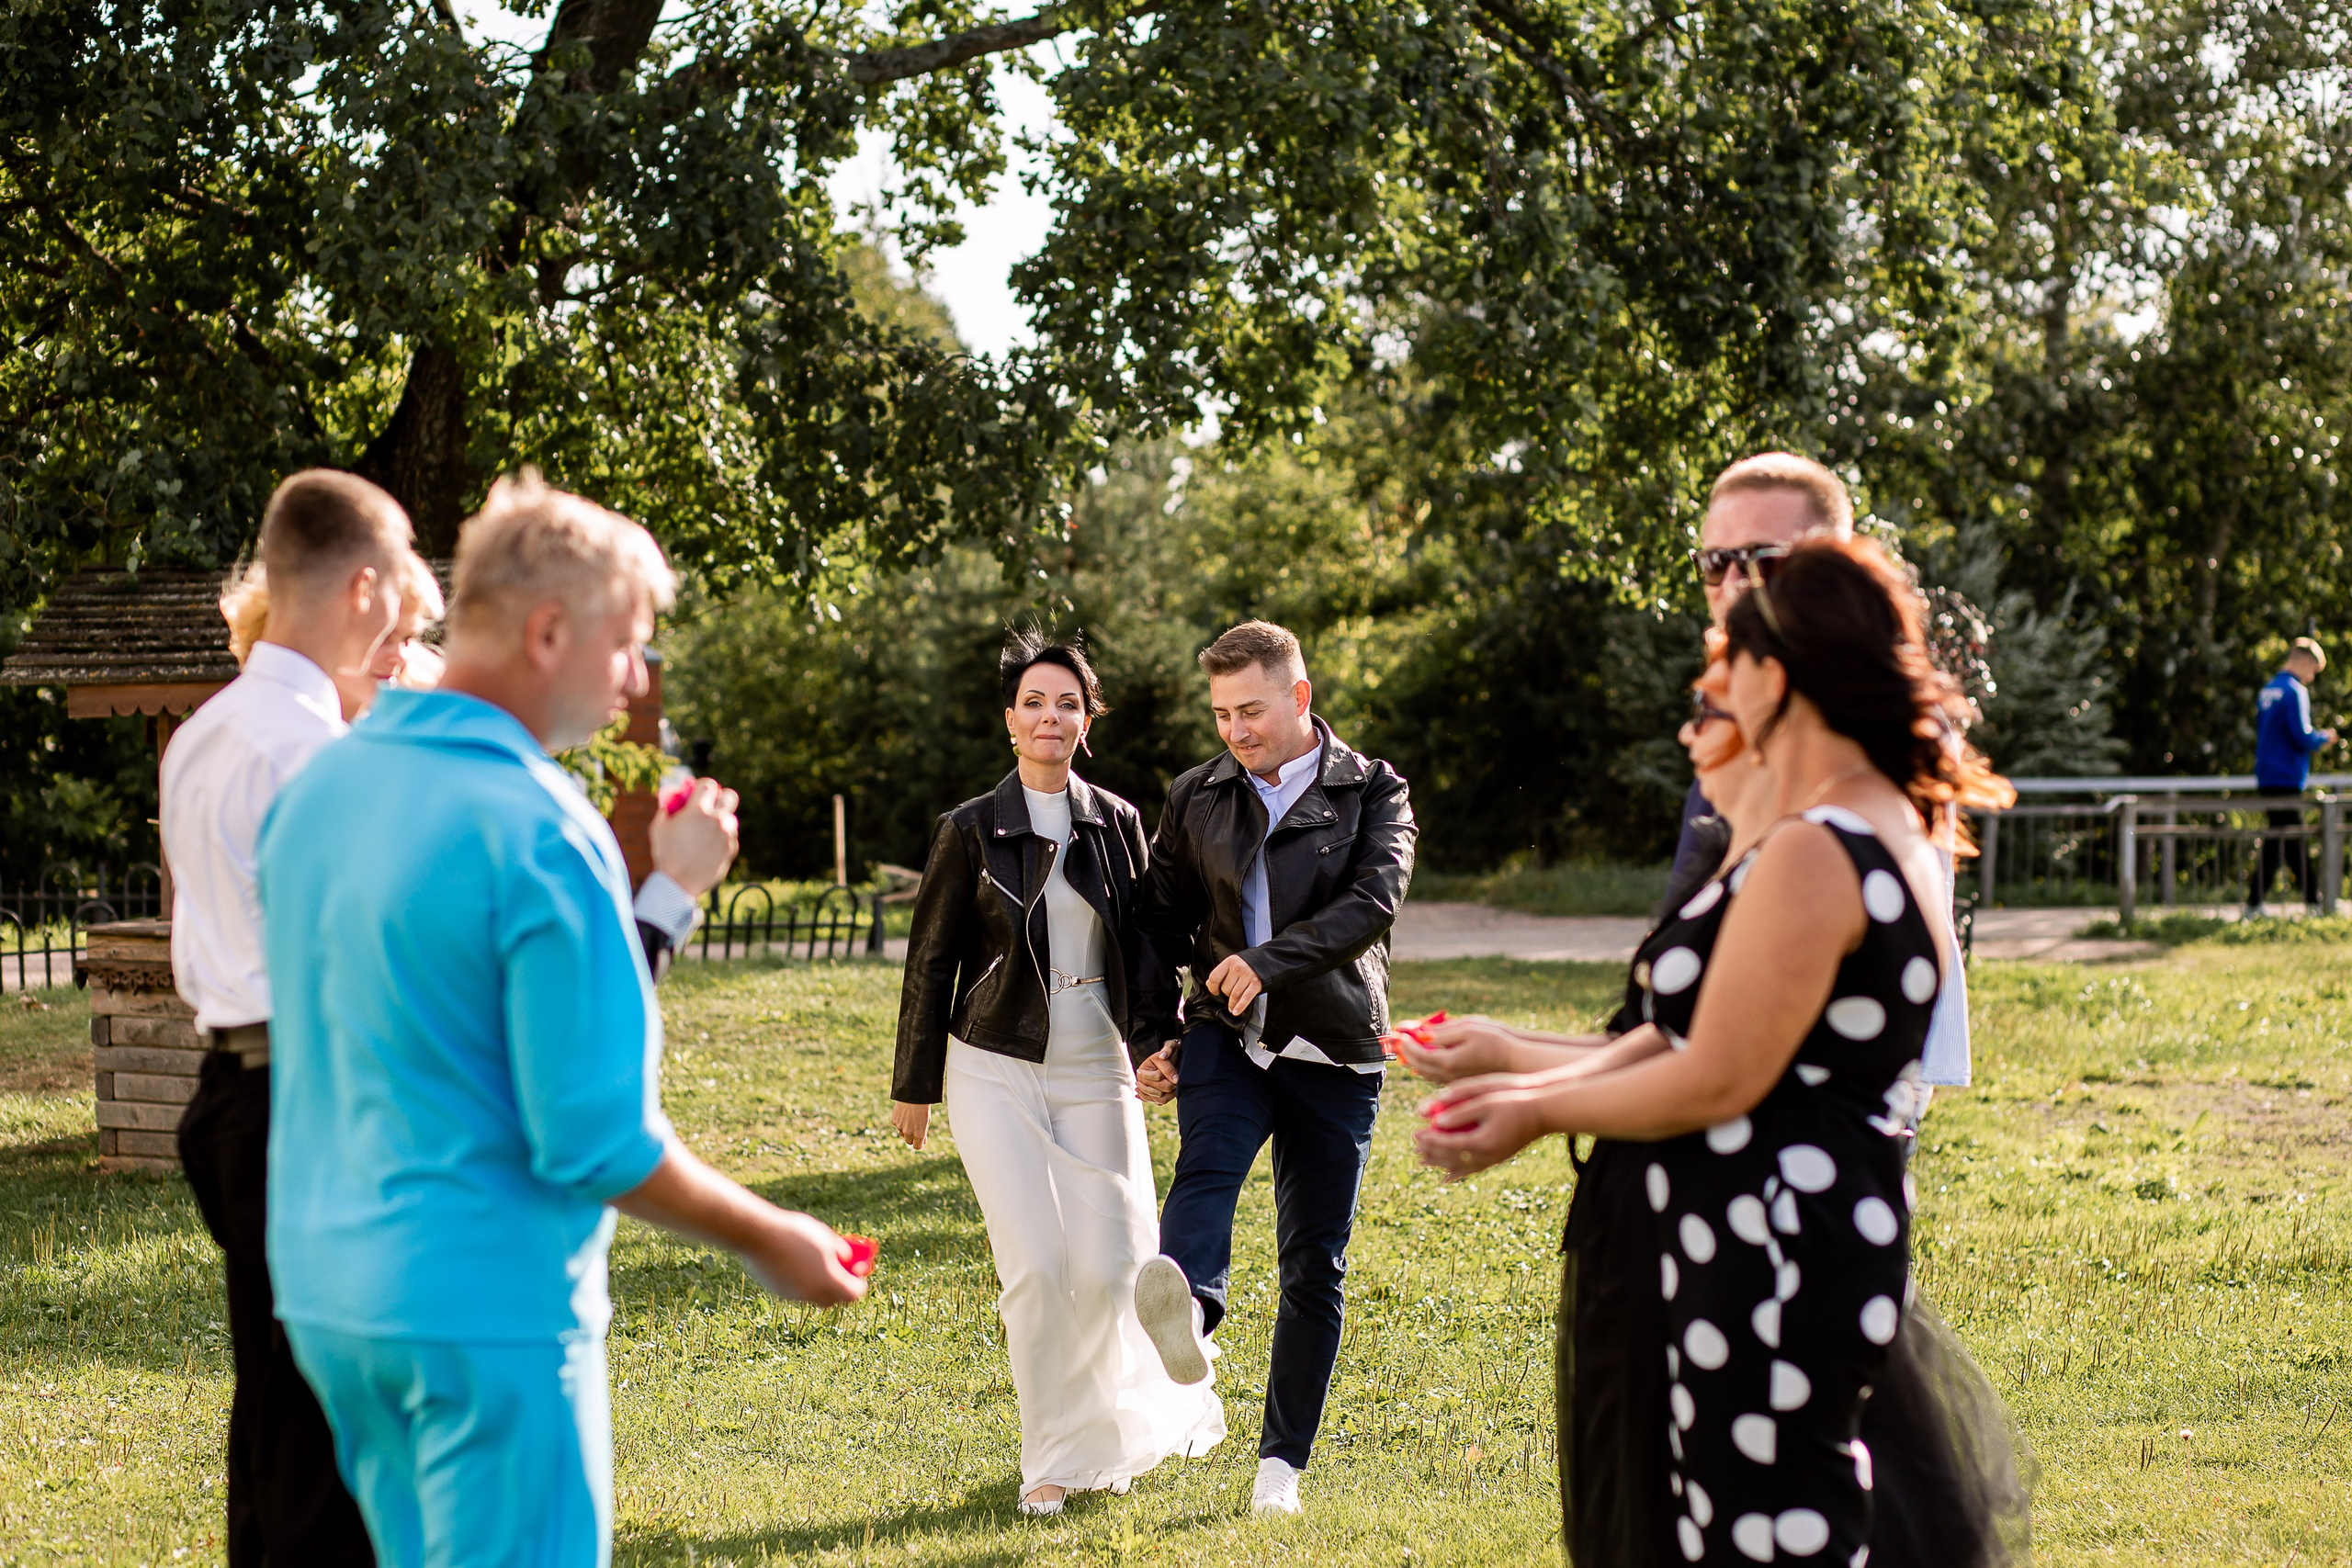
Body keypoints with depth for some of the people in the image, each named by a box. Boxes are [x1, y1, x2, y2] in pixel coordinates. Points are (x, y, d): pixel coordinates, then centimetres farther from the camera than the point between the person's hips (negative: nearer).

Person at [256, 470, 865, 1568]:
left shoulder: (317, 788, 7)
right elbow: (598, 1140, -19)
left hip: (327, 1285, 8)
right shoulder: (537, 831, -18)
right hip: (482, 1306, -8)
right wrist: (766, 1239, -5)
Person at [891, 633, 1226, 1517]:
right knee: (1037, 1266, -10)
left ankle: (1104, 1437, 23)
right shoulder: (971, 831, -2)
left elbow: (1141, 946, 13)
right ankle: (1053, 1460, 6)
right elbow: (930, 963, 3)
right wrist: (913, 1086, 6)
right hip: (996, 1071, -2)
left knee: (1110, 1264, -4)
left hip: (1095, 1070, 2)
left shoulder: (1118, 824, 6)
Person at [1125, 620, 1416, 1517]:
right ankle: (1187, 1316, -60)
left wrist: (1269, 961, -26)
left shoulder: (1373, 793, 2)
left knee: (1315, 1264, 2)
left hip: (1332, 1052, -1)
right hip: (1225, 1037, 1)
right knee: (1205, 1165, -30)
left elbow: (1374, 903, -15)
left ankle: (1282, 1461, 11)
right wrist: (1149, 1039, 9)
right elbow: (1161, 925, 18)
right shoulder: (1197, 799, 11)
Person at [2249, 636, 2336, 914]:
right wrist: (2325, 737, 0)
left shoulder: (2268, 691, 15)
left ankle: (2314, 900, 18)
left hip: (2267, 779, 9)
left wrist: (2315, 741, 20)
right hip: (2286, 780, -9)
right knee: (2280, 841, -4)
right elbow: (2303, 737, -20)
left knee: (2296, 841, 14)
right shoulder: (2295, 691, -13)